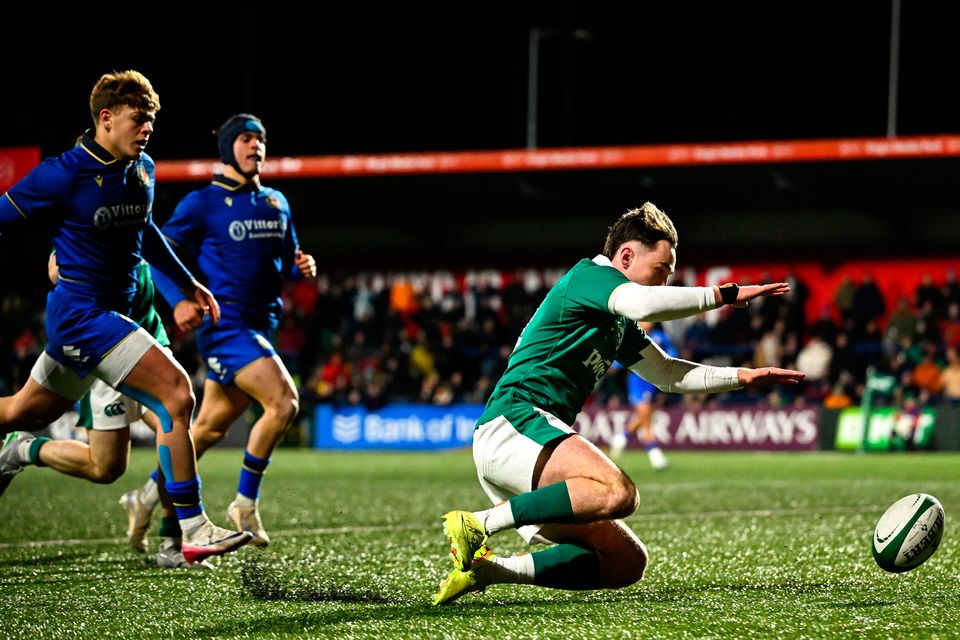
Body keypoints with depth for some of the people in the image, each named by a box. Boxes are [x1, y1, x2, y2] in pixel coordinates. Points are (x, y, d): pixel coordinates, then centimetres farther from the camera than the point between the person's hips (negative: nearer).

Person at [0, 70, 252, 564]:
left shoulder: (143, 171, 7)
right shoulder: (64, 176, -16)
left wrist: (188, 284, 28)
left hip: (110, 313, 9)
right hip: (82, 313, -9)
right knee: (176, 391, -19)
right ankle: (193, 531, -17)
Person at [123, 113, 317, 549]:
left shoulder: (276, 204, 16)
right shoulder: (203, 203, -4)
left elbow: (286, 260, 26)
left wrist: (302, 267, 2)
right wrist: (178, 300, -19)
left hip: (260, 326, 8)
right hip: (223, 322, -7)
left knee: (211, 426, 12)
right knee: (283, 401, -22)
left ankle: (148, 496, 28)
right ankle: (245, 503, -10)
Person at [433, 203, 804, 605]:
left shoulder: (619, 324, 26)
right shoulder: (588, 275, -2)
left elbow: (667, 374, 34)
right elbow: (646, 304, -22)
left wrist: (743, 376, 24)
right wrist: (724, 295, -14)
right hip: (512, 423, -10)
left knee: (626, 562, 2)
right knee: (617, 492, -34)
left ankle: (487, 568, -3)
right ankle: (479, 524, -30)